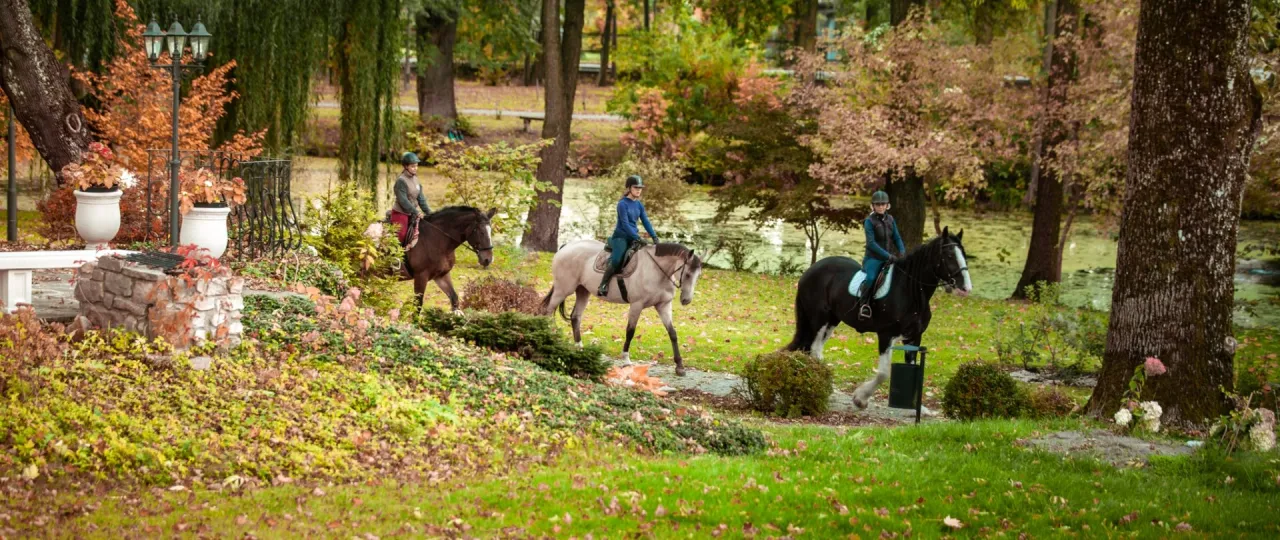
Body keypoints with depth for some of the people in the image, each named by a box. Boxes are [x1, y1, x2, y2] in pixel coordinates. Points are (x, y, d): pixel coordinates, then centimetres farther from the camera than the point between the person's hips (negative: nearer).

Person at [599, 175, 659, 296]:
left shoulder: (639, 205, 11)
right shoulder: (623, 204, -9)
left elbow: (646, 221, 8)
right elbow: (625, 223, -16)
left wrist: (654, 236, -5)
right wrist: (637, 237, -23)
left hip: (633, 237, 7)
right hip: (621, 236, -7)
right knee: (616, 261, -26)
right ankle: (603, 286, -18)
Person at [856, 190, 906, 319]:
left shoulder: (890, 220, 9)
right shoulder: (870, 221, -8)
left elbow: (897, 238, 11)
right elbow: (871, 243, -16)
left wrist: (902, 253, -8)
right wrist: (887, 255, -22)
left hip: (888, 258, 6)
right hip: (873, 258, -6)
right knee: (871, 278, -31)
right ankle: (863, 305, -20)